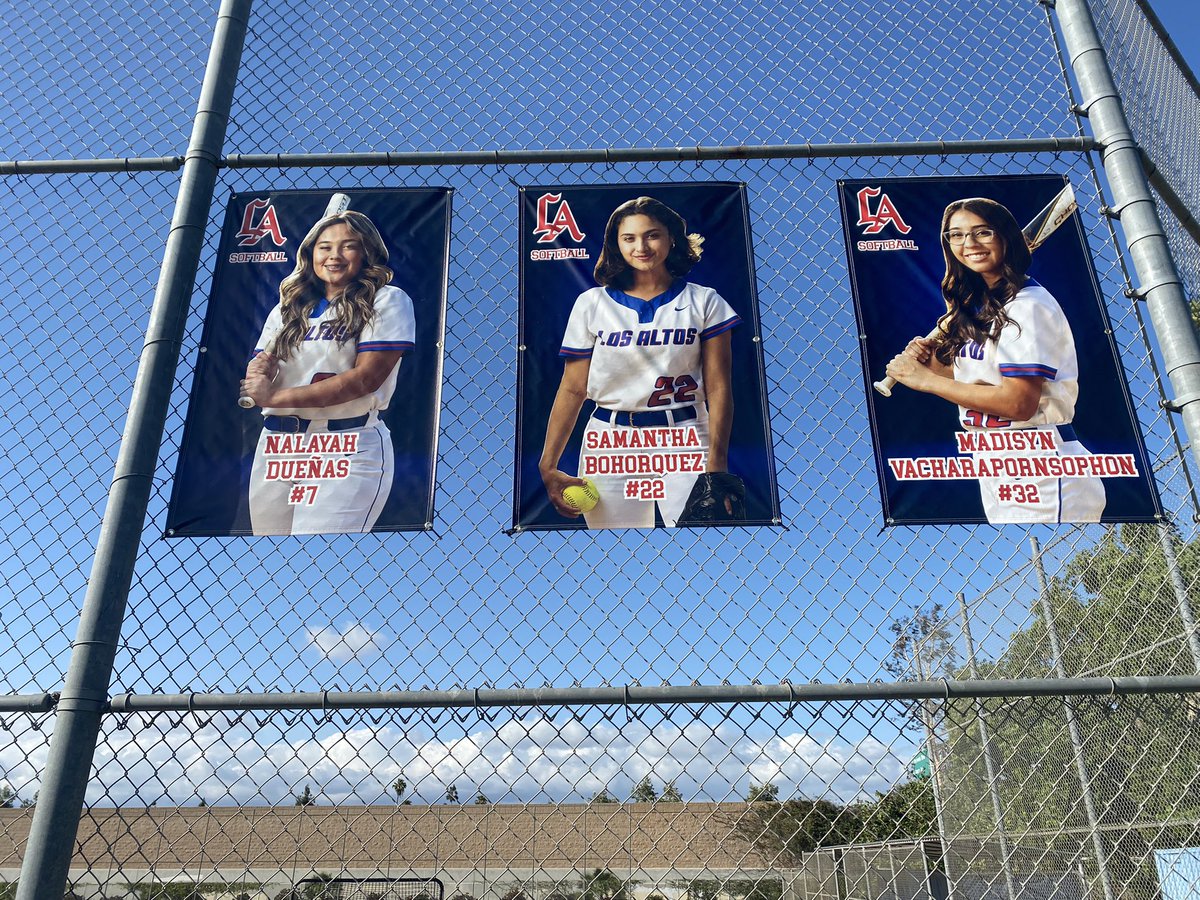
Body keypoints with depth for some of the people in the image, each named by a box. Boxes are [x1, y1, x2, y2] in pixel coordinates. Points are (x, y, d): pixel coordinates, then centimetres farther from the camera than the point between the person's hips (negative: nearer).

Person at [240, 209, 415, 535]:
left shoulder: (387, 301, 0)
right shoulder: (287, 309, 18)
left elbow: (366, 377, -12)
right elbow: (256, 384, 14)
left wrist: (276, 397, -13)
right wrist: (259, 372, -12)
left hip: (347, 451, -5)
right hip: (275, 449, 6)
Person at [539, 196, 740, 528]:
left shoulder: (704, 302, 4)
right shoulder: (591, 304, 5)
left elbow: (717, 387, -1)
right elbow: (573, 389, 3)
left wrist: (717, 460, -13)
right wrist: (548, 467, -4)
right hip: (610, 446, 1)